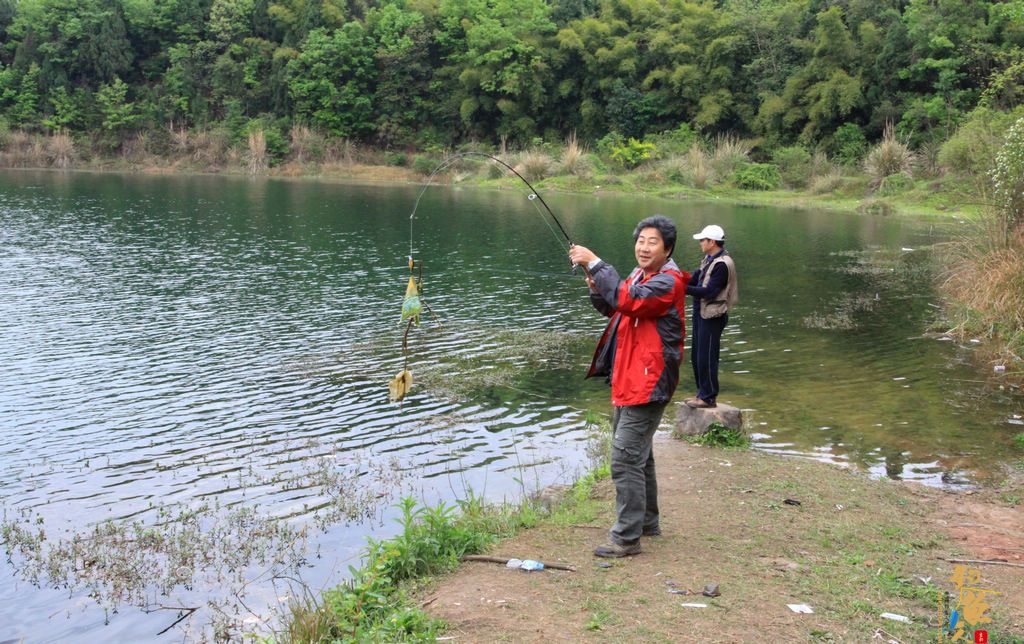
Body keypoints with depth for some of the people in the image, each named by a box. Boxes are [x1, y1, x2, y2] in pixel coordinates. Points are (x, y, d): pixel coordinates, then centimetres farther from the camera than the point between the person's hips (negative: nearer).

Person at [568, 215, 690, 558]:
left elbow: (629, 300, -32)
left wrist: (595, 264, -29)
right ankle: (647, 522, 35)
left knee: (626, 459, -11)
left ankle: (626, 537, -4)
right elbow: (614, 308, 21)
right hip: (627, 380, 10)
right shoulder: (639, 275, 13)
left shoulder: (668, 281, -17)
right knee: (639, 455, 21)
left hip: (646, 384, -10)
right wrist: (598, 288, 0)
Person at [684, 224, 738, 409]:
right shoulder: (708, 259, 12)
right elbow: (696, 278, 9)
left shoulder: (722, 265, -19)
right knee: (696, 355, 16)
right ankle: (702, 393, 27)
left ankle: (708, 397, 6)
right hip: (701, 313, 10)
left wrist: (684, 288, -23)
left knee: (706, 357, -4)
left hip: (712, 316, -10)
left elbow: (709, 292, -23)